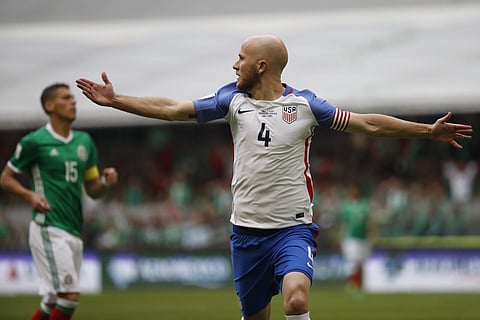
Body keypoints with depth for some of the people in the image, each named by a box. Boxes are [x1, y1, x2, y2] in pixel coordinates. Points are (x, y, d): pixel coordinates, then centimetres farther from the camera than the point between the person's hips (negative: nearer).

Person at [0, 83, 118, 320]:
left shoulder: (84, 141, 15)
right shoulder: (34, 141, -4)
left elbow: (93, 190, 19)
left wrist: (106, 182, -4)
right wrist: (30, 195, -15)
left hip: (74, 232, 7)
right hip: (48, 228, -7)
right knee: (70, 295, -17)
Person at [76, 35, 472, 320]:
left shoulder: (303, 103, -3)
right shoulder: (233, 98, 5)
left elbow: (368, 124, -1)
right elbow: (172, 109, 7)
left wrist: (427, 130, -6)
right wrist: (115, 100, 4)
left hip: (294, 228, -3)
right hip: (246, 228, 3)